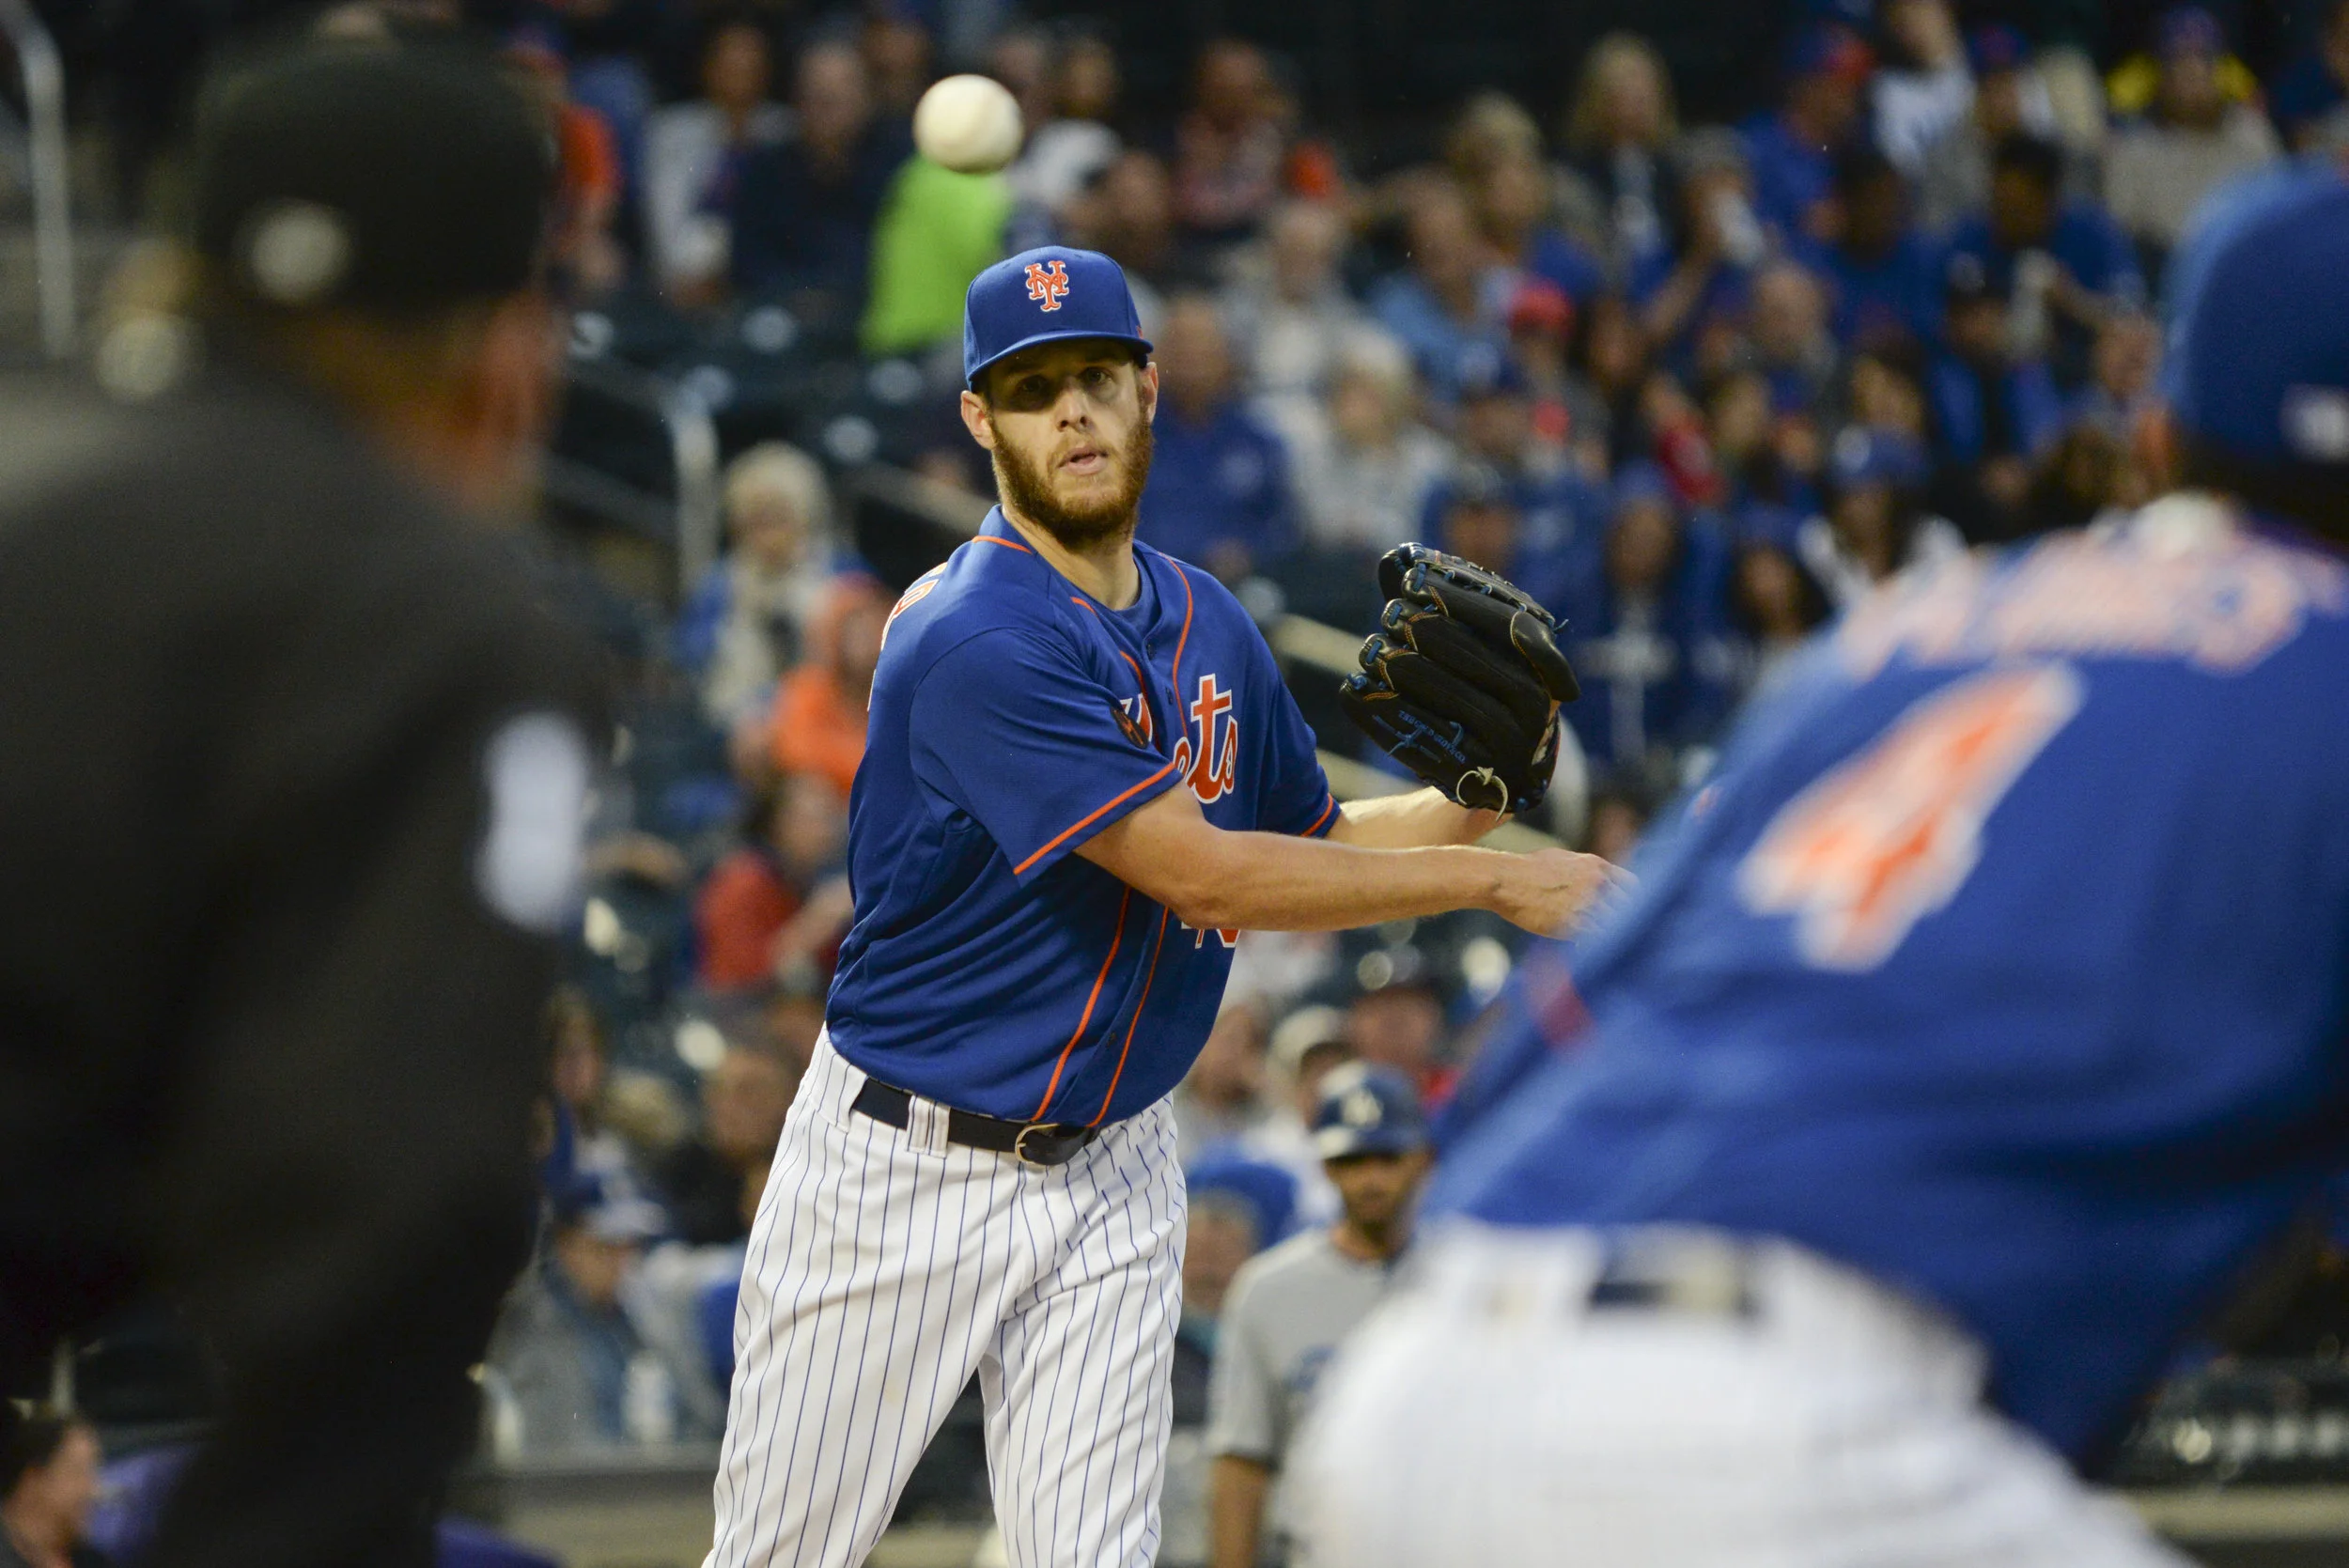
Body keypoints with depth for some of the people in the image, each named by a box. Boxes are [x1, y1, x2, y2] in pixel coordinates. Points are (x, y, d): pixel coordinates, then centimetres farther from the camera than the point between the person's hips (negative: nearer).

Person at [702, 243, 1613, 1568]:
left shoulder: (1209, 624, 6)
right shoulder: (973, 637, -21)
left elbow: (1316, 846, 16)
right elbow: (1201, 872, -24)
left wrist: (1476, 797, -4)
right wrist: (1498, 883, -20)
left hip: (1109, 1175, 6)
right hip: (904, 1162, -6)